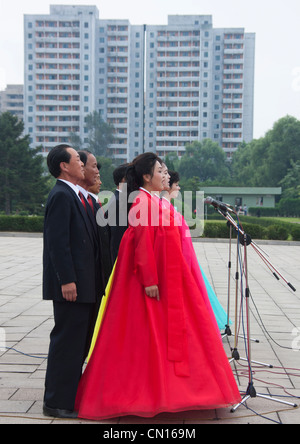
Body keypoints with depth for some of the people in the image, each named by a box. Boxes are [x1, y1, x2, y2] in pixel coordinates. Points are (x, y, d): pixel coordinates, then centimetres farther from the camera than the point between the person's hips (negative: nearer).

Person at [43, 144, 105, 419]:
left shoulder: (74, 195, 16)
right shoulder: (61, 195, -14)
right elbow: (58, 241, -20)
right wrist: (67, 280, -23)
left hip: (84, 282, 10)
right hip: (72, 283, -10)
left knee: (79, 341, 17)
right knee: (67, 341, -2)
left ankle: (71, 393, 30)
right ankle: (57, 403, 8)